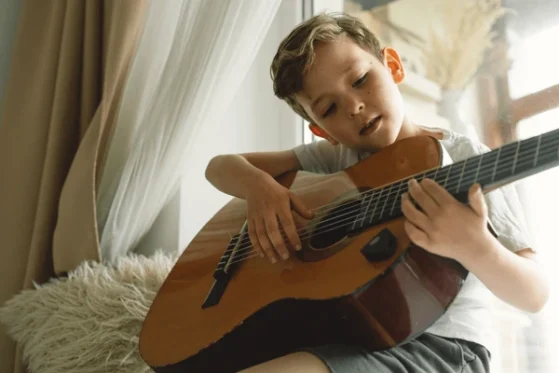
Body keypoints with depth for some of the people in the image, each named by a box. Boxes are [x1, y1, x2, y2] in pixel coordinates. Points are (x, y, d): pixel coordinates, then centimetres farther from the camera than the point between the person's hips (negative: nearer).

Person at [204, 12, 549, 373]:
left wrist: (474, 247, -32)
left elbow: (535, 294, -10)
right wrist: (259, 186, -15)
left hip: (439, 344, -5)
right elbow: (221, 165, 8)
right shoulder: (335, 157, 6)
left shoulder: (469, 161, -6)